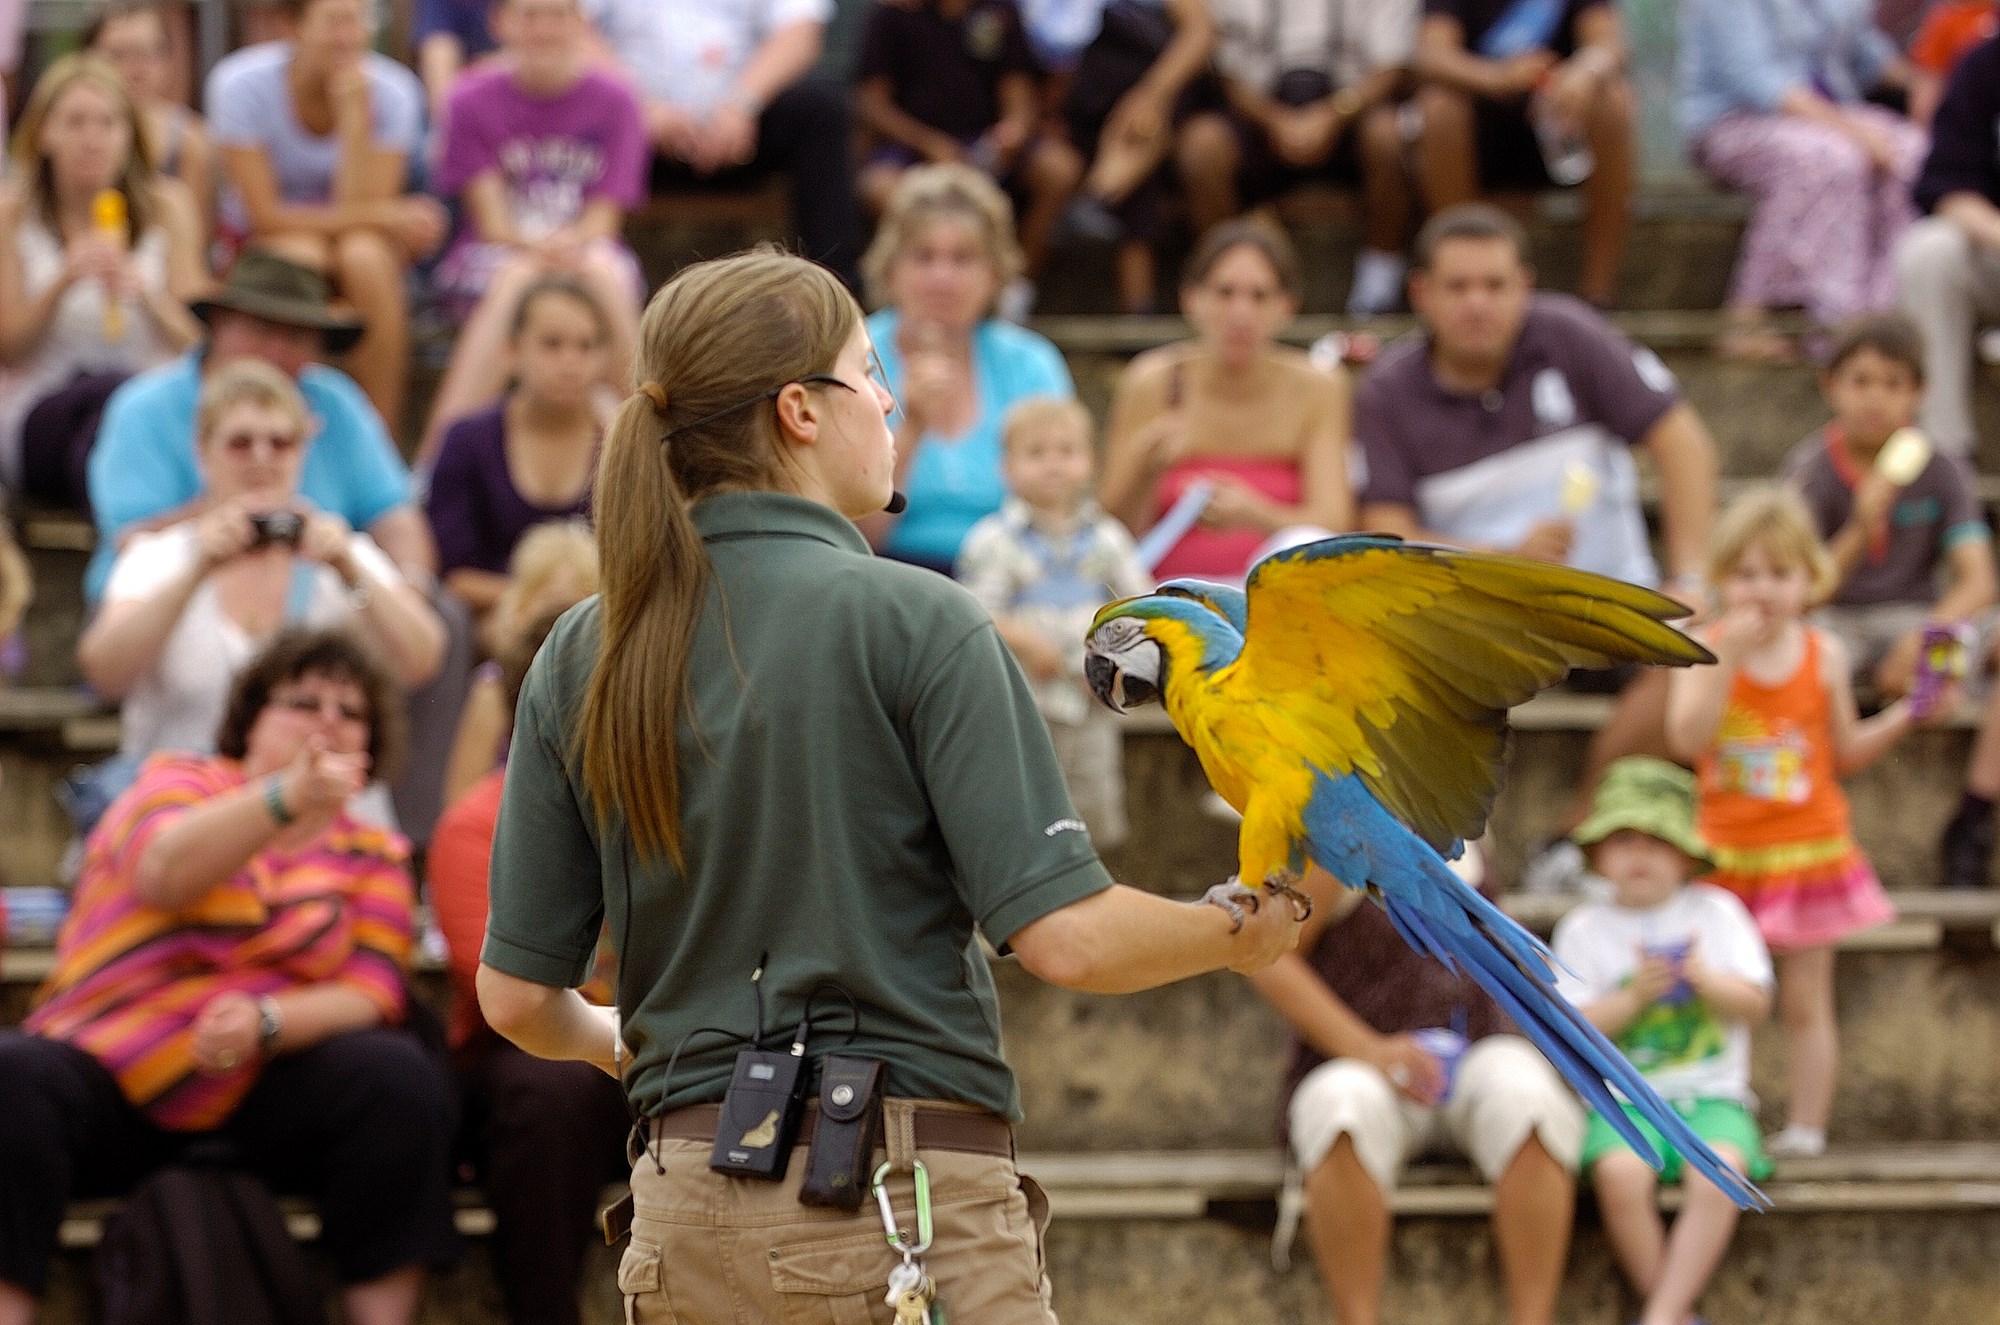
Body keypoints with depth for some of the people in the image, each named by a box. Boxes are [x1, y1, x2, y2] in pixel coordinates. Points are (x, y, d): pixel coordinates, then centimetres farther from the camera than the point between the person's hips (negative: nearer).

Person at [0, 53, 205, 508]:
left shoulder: (167, 207, 9)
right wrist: (62, 283, -15)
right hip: (41, 411, -1)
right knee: (113, 392, -36)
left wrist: (145, 294, -16)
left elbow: (194, 344, 5)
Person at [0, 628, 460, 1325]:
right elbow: (164, 871, -18)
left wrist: (265, 1022, -23)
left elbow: (371, 997, -1)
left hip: (260, 1097, 2)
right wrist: (288, 798, -36)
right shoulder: (179, 780, 6)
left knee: (401, 1076, -25)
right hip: (108, 1077, -2)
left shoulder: (373, 853, 14)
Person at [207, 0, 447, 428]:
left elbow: (361, 207, -19)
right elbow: (266, 216, -19)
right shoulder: (241, 84, -18)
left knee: (365, 255, -33)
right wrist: (388, 215, -22)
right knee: (302, 255, -35)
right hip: (263, 244, -2)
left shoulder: (392, 91, -13)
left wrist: (355, 116, -28)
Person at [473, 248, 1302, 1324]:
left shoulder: (579, 661, 6)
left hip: (691, 1197, 5)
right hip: (913, 1195, -5)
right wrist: (1242, 932, 7)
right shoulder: (914, 624, -8)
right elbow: (1064, 938, -12)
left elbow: (517, 1000, 8)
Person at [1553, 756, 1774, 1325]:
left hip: (1711, 1096, 0)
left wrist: (1704, 978, -15)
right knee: (1620, 1173, -34)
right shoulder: (1584, 930, 8)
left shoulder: (1716, 911, 10)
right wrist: (1634, 997, -14)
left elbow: (1754, 1005, 4)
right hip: (1623, 1099, 0)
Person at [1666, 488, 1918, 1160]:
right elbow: (1687, 739, -21)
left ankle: (1806, 1127, 11)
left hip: (1808, 849, 1)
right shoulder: (1705, 648, -7)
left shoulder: (1824, 656, -2)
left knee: (1806, 1001, 6)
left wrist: (1906, 715, -5)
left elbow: (1846, 752, 8)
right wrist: (1729, 658, -26)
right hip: (1726, 852, -1)